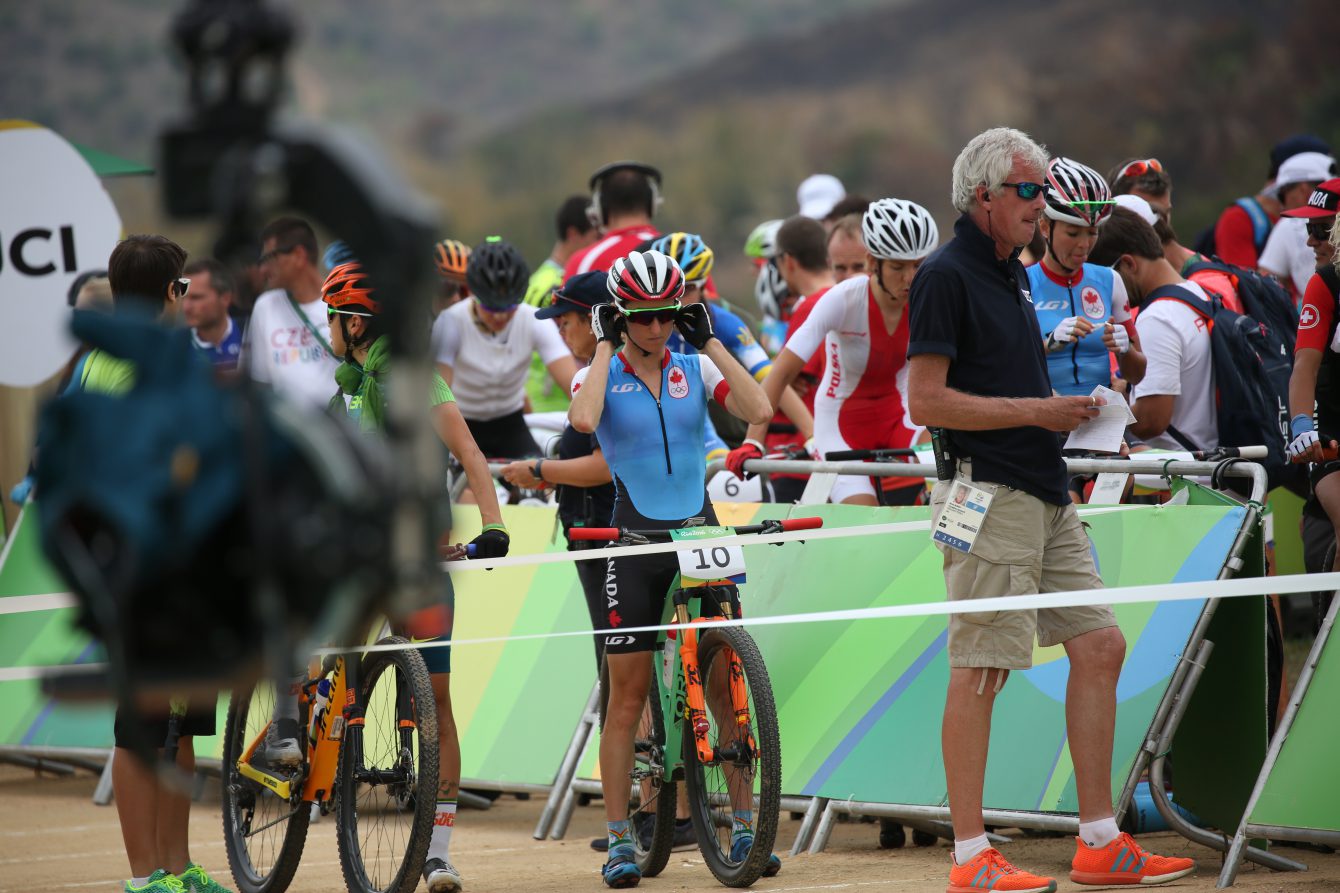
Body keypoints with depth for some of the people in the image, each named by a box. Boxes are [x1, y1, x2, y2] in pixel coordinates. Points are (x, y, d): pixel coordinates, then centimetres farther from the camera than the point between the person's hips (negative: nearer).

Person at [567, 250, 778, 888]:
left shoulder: (695, 368, 4)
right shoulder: (600, 375, -1)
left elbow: (758, 410, -12)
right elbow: (583, 420, -25)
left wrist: (709, 340, -9)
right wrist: (606, 345, -13)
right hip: (636, 543, -2)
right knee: (628, 697, -1)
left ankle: (744, 828, 8)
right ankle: (619, 841, 5)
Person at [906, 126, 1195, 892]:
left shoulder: (1012, 275, 18)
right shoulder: (947, 277, -10)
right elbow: (926, 401, -16)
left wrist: (1064, 410, 10)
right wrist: (1035, 411, -15)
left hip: (1045, 496, 9)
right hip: (989, 496, -9)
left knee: (1101, 645, 7)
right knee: (980, 671, -6)